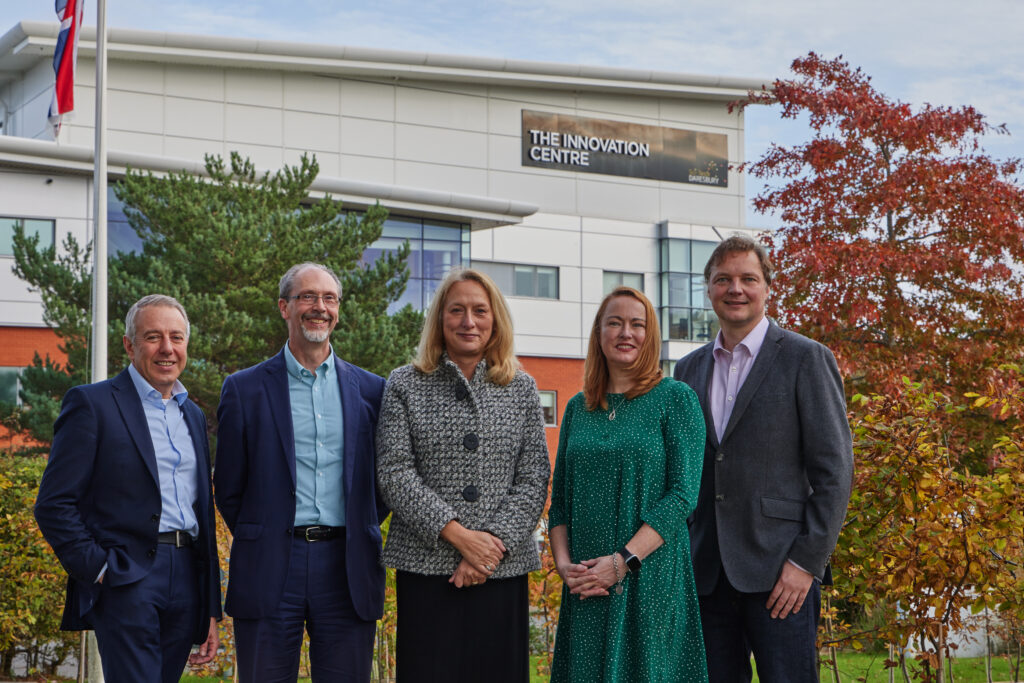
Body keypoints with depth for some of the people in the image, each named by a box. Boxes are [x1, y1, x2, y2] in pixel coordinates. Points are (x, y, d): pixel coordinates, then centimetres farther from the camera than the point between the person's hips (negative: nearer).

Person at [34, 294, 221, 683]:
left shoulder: (193, 414, 19)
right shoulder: (92, 404, -1)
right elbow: (54, 505, -6)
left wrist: (210, 610, 18)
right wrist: (98, 570, -12)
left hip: (187, 583, 6)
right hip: (125, 581, -6)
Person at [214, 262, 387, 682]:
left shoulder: (370, 390, 10)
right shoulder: (244, 389, 4)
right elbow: (228, 487, 7)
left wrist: (357, 536, 7)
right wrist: (260, 543, 5)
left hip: (347, 568, 2)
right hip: (271, 569, -1)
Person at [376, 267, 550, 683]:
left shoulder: (522, 389, 10)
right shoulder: (405, 385, 5)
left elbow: (534, 480, 4)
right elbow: (394, 473, -4)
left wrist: (493, 543, -11)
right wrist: (458, 534, -13)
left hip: (503, 570, 2)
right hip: (426, 570, -1)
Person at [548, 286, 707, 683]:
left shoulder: (676, 399, -2)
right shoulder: (578, 408, 12)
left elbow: (683, 494, -10)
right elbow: (559, 499, 13)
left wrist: (624, 560, -16)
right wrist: (563, 561, -4)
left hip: (651, 579, -4)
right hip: (585, 586, 4)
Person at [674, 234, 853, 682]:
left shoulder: (805, 359, -1)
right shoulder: (690, 368, 15)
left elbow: (834, 469, -5)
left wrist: (807, 561, -12)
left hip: (780, 572, -5)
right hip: (707, 574, 5)